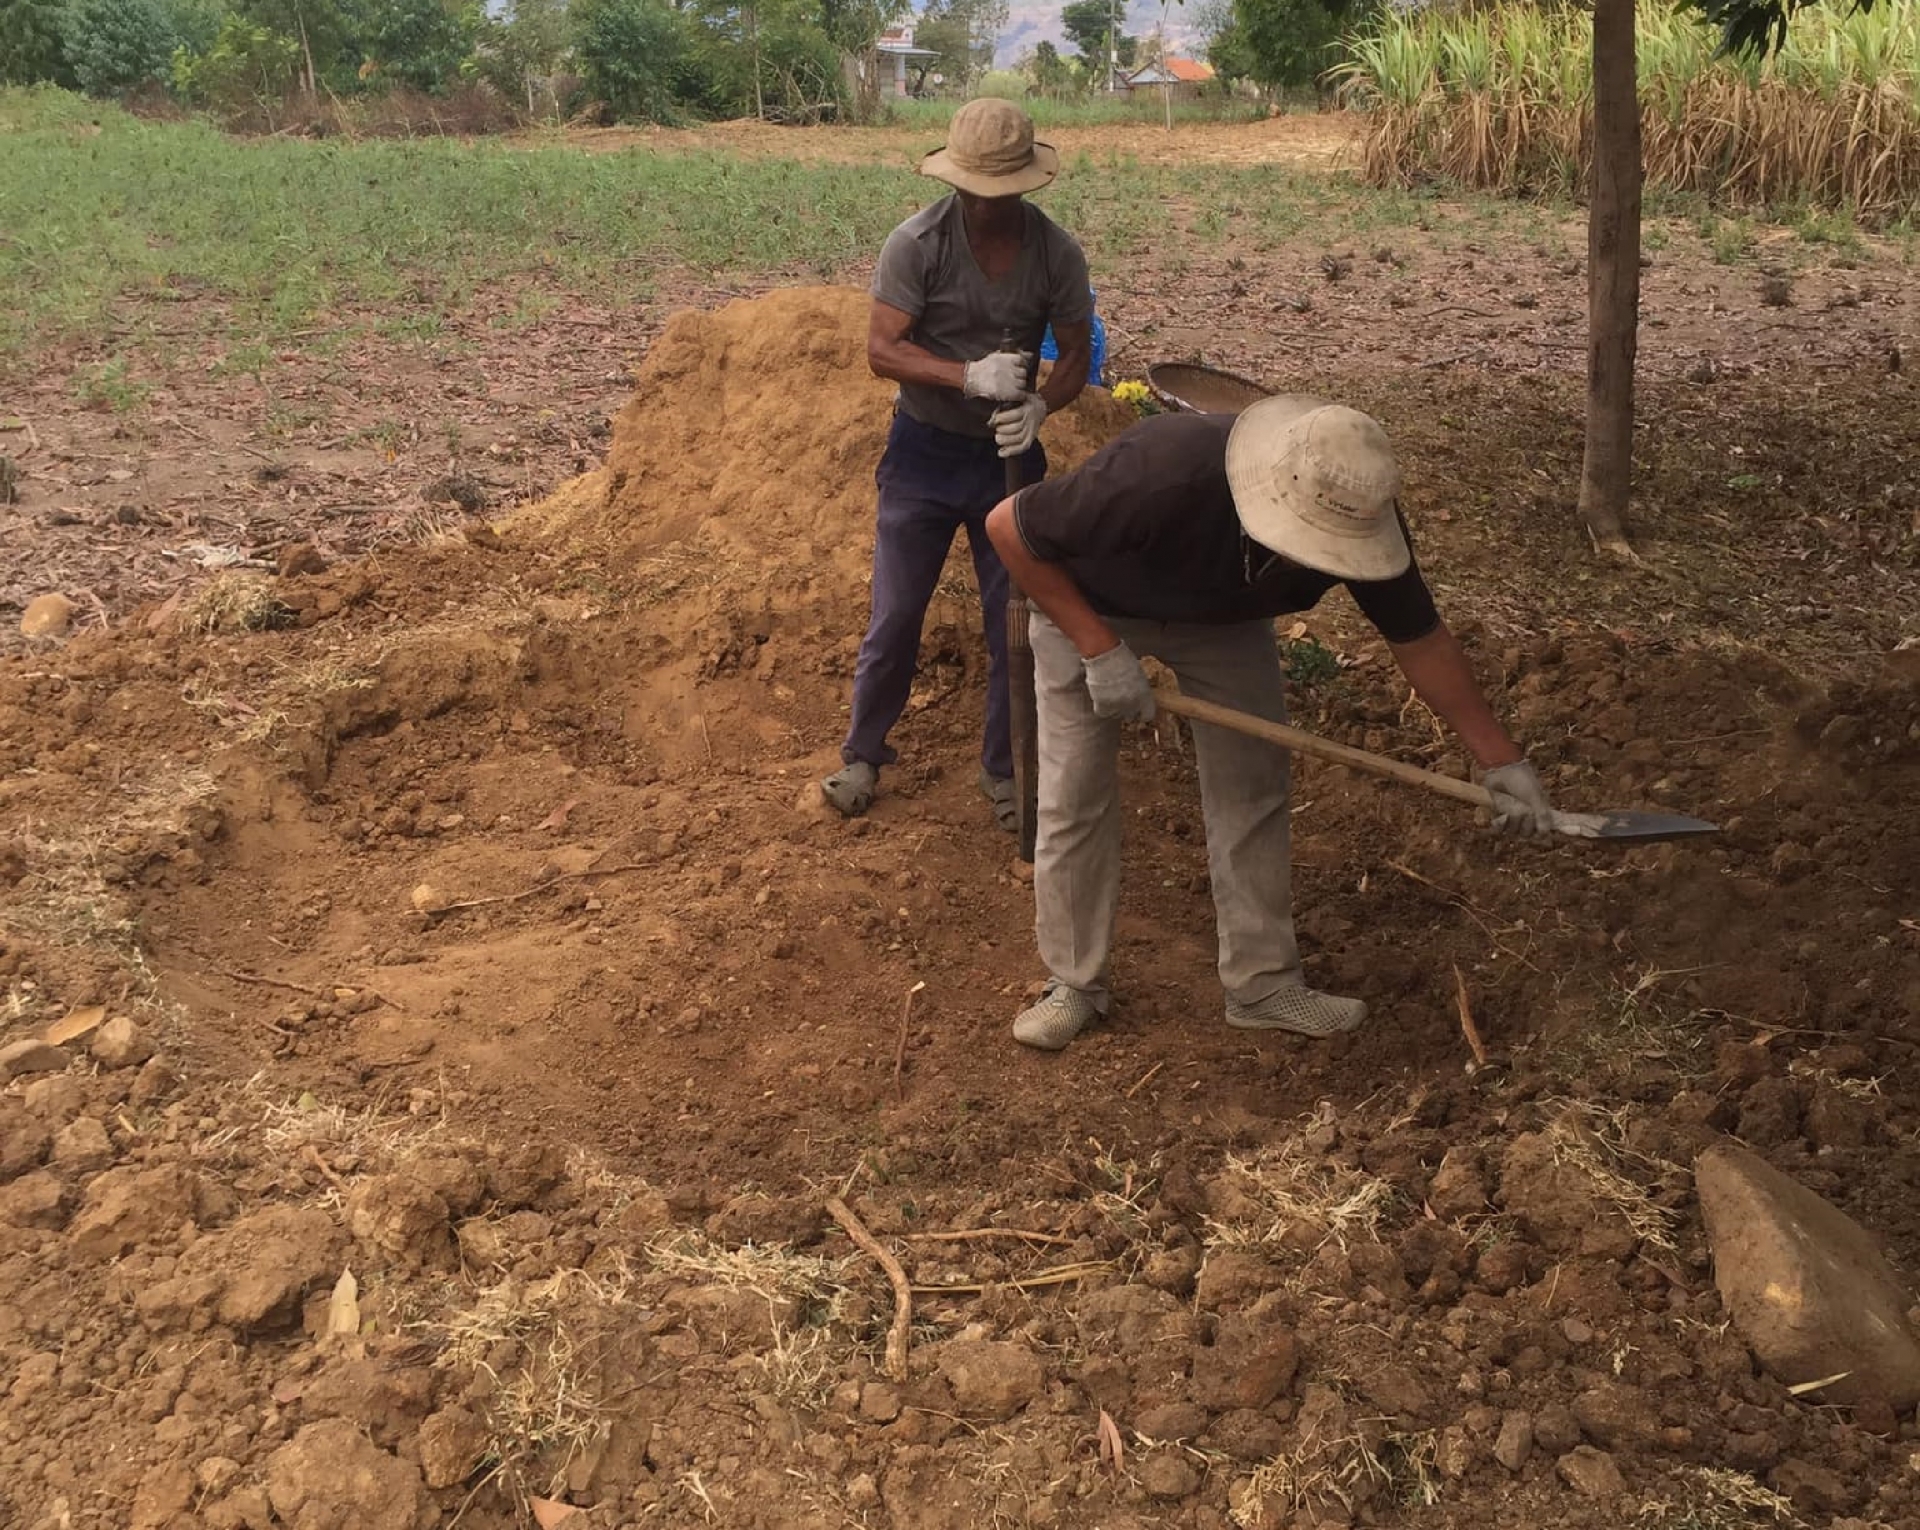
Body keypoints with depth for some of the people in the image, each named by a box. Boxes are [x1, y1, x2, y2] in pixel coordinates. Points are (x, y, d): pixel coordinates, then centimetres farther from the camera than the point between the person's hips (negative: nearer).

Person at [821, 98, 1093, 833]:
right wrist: (971, 375, -35)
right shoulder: (918, 242, -16)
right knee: (894, 618, 6)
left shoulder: (1056, 252, -9)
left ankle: (1004, 770, 26)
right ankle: (863, 754, 27)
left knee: (1015, 626, 8)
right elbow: (881, 349, -19)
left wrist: (1040, 406, -27)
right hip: (924, 451, -2)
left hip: (1009, 456, 2)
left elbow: (1076, 358, -4)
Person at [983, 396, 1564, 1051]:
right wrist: (1099, 648, -32)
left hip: (1223, 613, 4)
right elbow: (1007, 526, -31)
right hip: (1086, 605, -3)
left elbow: (1421, 640, -13)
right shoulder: (1162, 478, -45)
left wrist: (1502, 761, -12)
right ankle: (1073, 985, 12)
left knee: (1253, 788, 0)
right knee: (1074, 797, -5)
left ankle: (1262, 984, 13)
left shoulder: (1356, 516, -30)